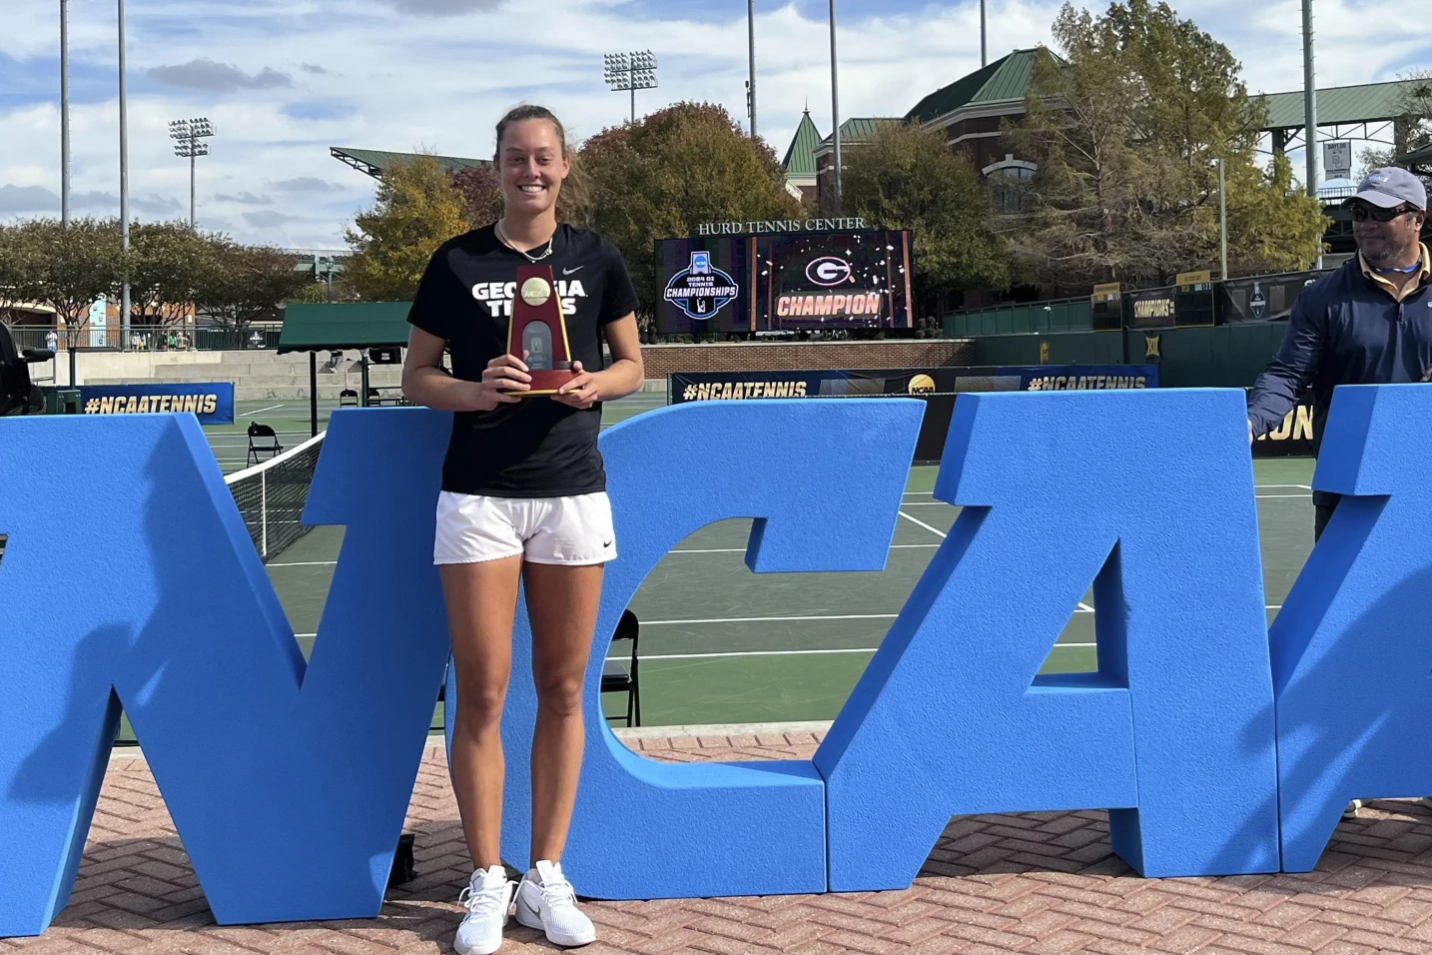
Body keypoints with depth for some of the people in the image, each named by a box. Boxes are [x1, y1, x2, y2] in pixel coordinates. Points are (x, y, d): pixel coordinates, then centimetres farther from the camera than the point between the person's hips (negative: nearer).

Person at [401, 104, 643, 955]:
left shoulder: (596, 258, 6)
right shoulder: (457, 262, 3)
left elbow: (632, 364, 13)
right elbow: (418, 378, 6)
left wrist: (595, 385, -9)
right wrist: (477, 392, -14)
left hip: (573, 492, 2)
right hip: (479, 495, -1)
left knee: (563, 690, 5)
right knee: (483, 693, -2)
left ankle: (548, 878, 15)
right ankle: (487, 886, 8)